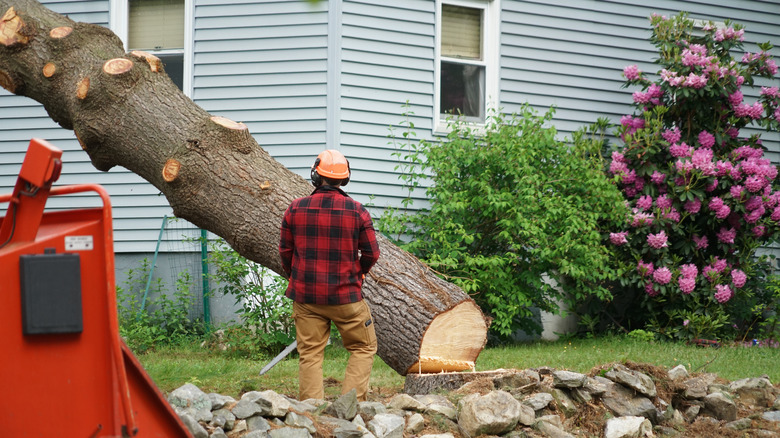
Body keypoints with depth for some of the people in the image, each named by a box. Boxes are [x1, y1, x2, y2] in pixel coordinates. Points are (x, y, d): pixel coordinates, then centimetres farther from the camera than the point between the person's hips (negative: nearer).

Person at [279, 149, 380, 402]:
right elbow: (371, 254, -1)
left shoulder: (295, 209, -4)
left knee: (310, 355, 8)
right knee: (363, 348, 12)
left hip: (305, 296, 2)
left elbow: (285, 251, 6)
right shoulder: (357, 211, -7)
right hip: (345, 296, -2)